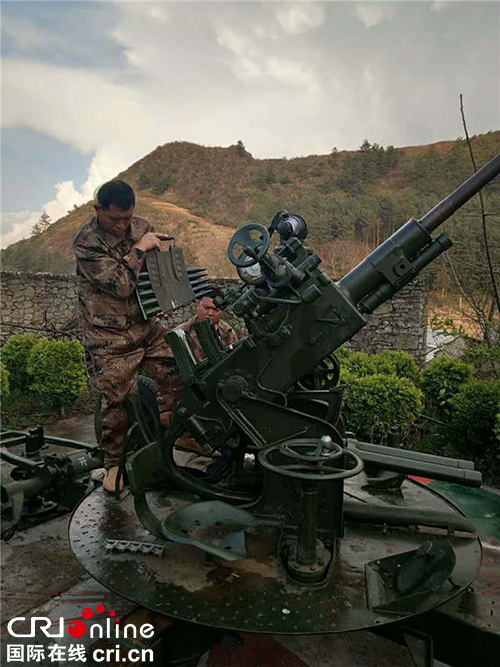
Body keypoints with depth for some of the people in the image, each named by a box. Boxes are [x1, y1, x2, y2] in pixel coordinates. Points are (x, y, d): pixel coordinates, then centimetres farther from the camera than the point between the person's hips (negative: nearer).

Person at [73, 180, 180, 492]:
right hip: (111, 335, -5)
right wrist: (139, 249, -17)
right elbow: (120, 285, -22)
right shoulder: (86, 242, -14)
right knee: (118, 401, -3)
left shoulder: (142, 227, 5)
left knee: (177, 375, 2)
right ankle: (113, 462, 20)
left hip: (148, 325, 6)